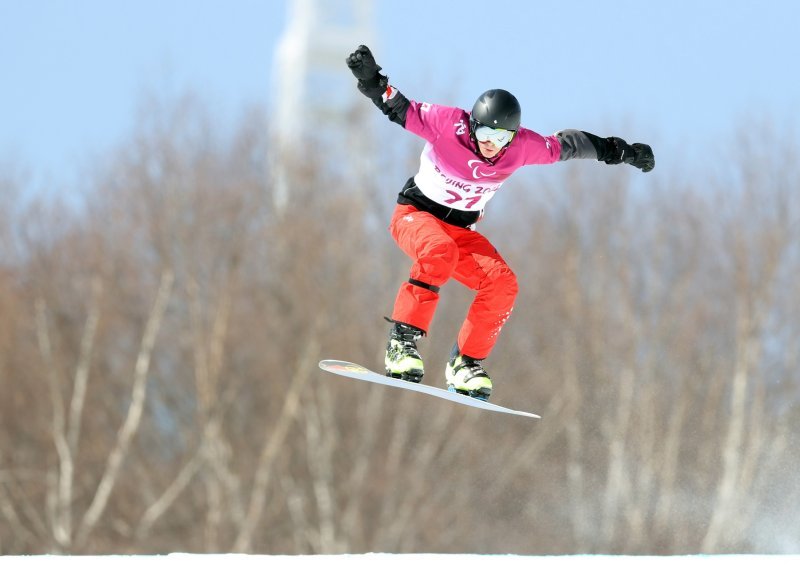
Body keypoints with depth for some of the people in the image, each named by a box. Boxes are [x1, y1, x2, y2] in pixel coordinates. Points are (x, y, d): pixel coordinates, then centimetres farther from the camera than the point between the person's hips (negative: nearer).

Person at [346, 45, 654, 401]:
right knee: (441, 252, -38)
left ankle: (465, 364, -6)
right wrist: (371, 79, -36)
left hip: (461, 230, 5)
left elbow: (567, 145, 4)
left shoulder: (522, 146, -11)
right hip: (415, 213, -4)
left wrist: (620, 151, 9)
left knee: (502, 284, -19)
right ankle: (402, 343, -34)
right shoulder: (448, 124, -21)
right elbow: (398, 108, -18)